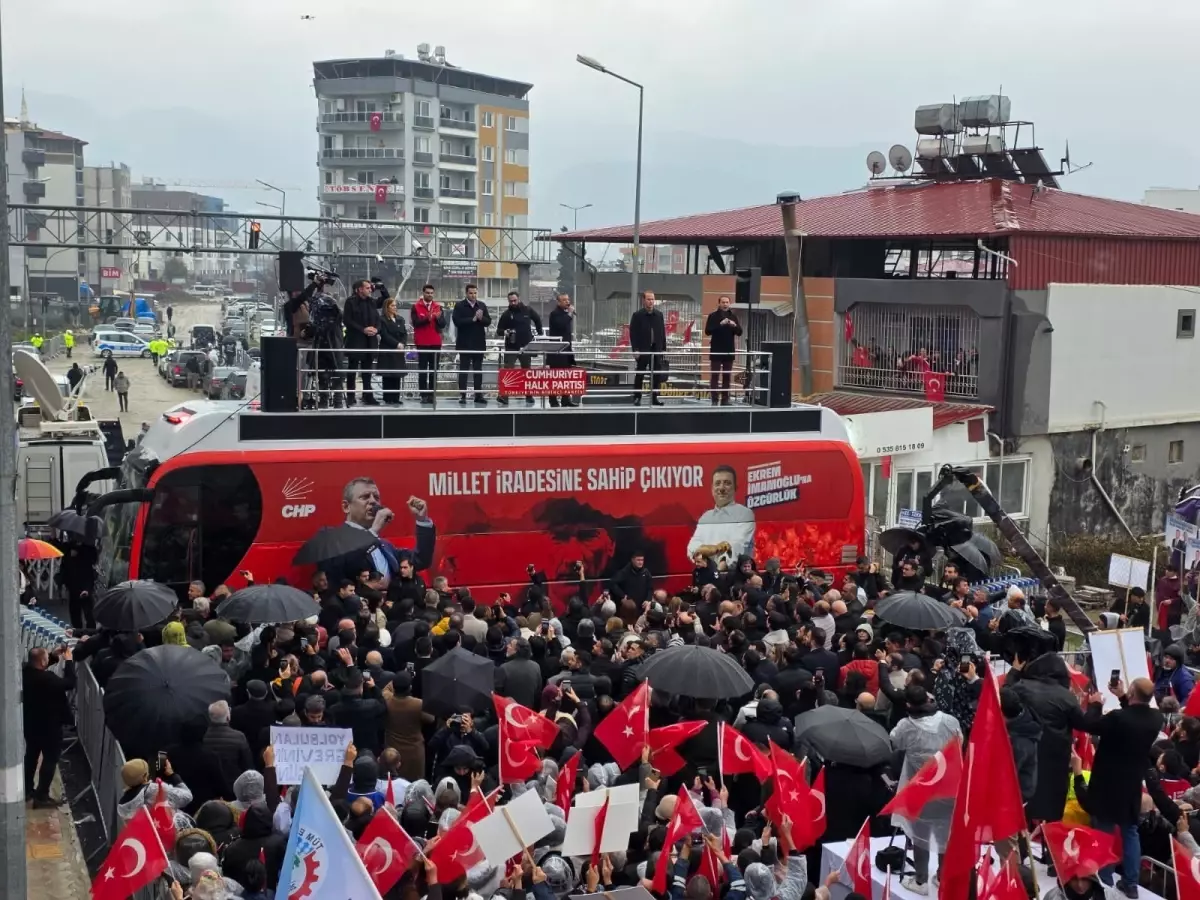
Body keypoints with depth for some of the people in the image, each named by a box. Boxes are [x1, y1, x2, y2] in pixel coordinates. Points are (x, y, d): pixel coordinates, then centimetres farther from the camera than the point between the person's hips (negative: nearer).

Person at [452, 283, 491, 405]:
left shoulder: (482, 305, 9)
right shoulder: (459, 306, -3)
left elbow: (488, 321, 4)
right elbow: (457, 321, -15)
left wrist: (481, 318, -17)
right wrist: (473, 319, -20)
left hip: (479, 343, 4)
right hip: (465, 343, -4)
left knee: (478, 370, 7)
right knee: (463, 370, -1)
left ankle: (478, 395, 11)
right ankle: (462, 395, 1)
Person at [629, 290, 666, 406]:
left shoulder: (659, 315, 11)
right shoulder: (637, 315, -2)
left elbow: (662, 333, 13)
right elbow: (633, 334, -5)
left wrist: (664, 348, 8)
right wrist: (635, 349, -13)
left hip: (656, 350, 4)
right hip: (642, 350, -4)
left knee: (656, 375, 4)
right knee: (640, 375, 1)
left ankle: (654, 398, 11)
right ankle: (637, 398, 7)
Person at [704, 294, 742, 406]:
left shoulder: (733, 317, 10)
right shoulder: (713, 316, -2)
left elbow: (739, 332, 7)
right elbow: (707, 331, -11)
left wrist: (734, 326, -14)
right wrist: (720, 324, -22)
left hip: (729, 350, 4)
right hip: (716, 351, -4)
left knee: (727, 376, 5)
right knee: (715, 375, -4)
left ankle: (725, 399, 9)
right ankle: (715, 399, -3)